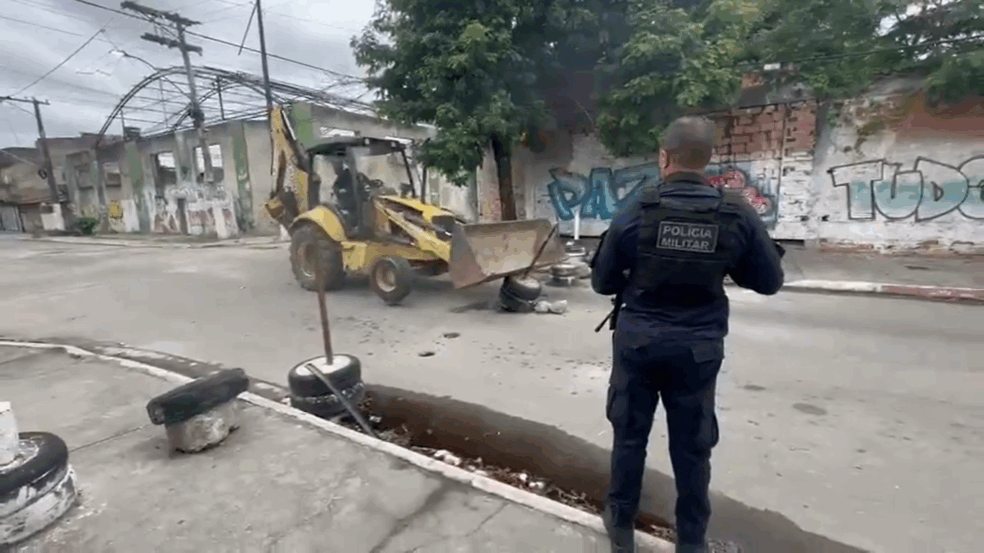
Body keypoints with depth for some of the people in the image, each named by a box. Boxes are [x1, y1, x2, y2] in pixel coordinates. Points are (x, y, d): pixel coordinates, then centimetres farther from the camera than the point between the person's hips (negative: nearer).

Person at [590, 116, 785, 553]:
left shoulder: (635, 212, -11)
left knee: (629, 434, 16)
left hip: (637, 340, 0)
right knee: (692, 445, 16)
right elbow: (769, 282, 3)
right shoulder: (738, 214, -8)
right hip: (699, 346, 1)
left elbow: (602, 282, -2)